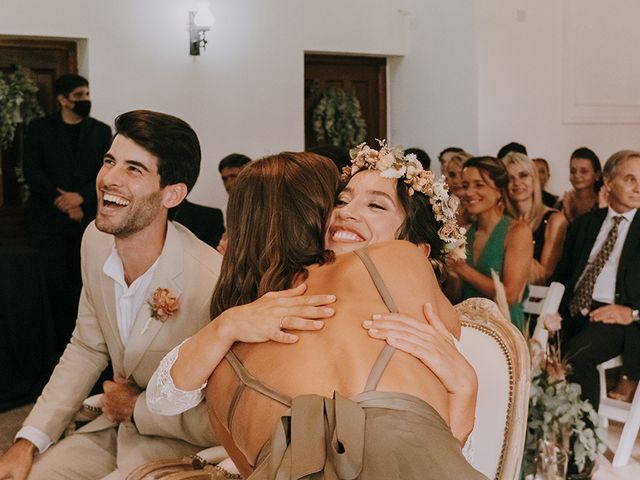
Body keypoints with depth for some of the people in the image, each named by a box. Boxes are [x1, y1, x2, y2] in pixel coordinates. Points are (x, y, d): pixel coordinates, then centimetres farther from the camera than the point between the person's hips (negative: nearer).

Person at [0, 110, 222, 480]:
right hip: (112, 428, 6)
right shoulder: (96, 240, -6)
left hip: (180, 447, -6)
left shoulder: (213, 283, -30)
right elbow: (86, 349, 7)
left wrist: (137, 407, -9)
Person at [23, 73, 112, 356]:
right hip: (48, 219, -1)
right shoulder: (39, 129, 7)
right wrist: (59, 201, -10)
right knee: (53, 282, -6)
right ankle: (52, 346, 2)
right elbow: (32, 172, 0)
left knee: (80, 283, 0)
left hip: (87, 219, 2)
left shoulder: (101, 131, 10)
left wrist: (81, 197, -12)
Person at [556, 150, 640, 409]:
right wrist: (555, 312, 0)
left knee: (574, 356, -32)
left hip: (616, 319, -4)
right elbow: (562, 274, 17)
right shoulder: (584, 223, 18)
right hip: (572, 315, 4)